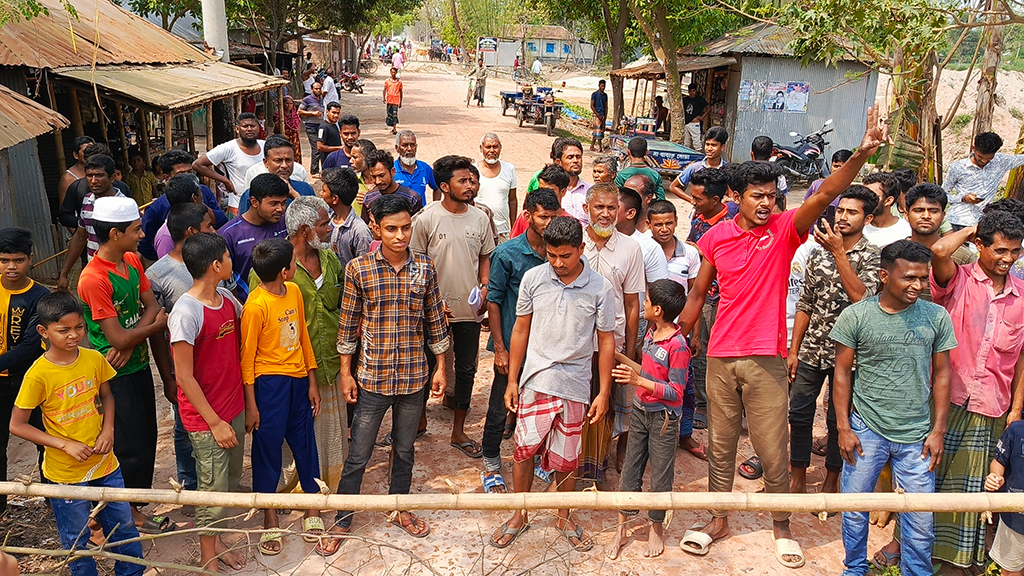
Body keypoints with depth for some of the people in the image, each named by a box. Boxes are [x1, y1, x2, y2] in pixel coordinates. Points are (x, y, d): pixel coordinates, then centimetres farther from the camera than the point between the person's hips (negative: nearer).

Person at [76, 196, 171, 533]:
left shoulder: (132, 260, 2)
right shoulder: (93, 279, -24)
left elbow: (152, 307, 0)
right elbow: (118, 338, -24)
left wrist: (129, 345, -16)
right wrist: (160, 323, -10)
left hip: (137, 363, 8)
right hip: (116, 375, -8)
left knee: (147, 436, 17)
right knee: (131, 445, 4)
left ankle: (141, 499, 35)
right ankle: (130, 515, 23)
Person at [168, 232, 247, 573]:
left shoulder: (227, 298, 1)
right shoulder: (186, 312, -22)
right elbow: (184, 377, -18)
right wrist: (215, 422, -15)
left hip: (234, 409, 7)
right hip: (206, 419, -7)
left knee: (231, 482, 18)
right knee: (213, 490, 5)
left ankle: (215, 540, 38)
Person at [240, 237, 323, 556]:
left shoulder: (294, 291, 3)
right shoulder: (256, 305, -17)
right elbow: (247, 357, -13)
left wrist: (312, 382, 10)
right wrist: (251, 405, -11)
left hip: (298, 380, 6)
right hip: (269, 383, -6)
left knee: (305, 443, 14)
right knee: (268, 449, 7)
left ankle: (313, 508, 29)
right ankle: (270, 521, 23)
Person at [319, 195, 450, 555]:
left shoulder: (425, 269, -3)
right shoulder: (358, 269, -9)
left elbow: (435, 321, 5)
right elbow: (348, 323, -2)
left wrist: (441, 367, 6)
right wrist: (345, 372, -1)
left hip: (413, 376, 2)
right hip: (372, 376, -2)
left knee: (405, 450, 19)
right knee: (358, 456, 8)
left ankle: (400, 509, 39)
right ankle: (341, 522, 26)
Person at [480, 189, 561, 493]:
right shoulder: (507, 254, -10)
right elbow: (493, 301, -7)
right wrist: (500, 349, -10)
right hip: (512, 345, -3)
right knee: (500, 407, 7)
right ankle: (491, 467, 24)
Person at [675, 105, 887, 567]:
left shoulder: (785, 229, -3)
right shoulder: (715, 237, 2)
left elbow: (825, 195, -20)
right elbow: (698, 294, 10)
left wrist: (861, 154, -34)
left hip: (766, 359, -2)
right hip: (720, 356, 2)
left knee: (773, 450, 6)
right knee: (721, 444, 14)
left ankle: (782, 527, 28)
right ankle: (718, 520, 31)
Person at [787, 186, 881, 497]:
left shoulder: (872, 256, -6)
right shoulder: (819, 252, 5)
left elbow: (861, 297, -25)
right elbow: (805, 305, 9)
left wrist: (839, 252, -26)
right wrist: (793, 351, 6)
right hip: (810, 350, 4)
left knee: (838, 421, 9)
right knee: (798, 414, 8)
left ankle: (831, 482, 28)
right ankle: (797, 481, 25)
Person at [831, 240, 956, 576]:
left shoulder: (936, 317, -2)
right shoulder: (855, 316, -7)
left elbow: (941, 374, 6)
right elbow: (842, 374, -1)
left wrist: (938, 430, 3)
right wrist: (844, 428, -3)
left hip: (916, 435, 1)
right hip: (866, 429, -1)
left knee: (920, 520, 6)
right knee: (854, 509, 11)